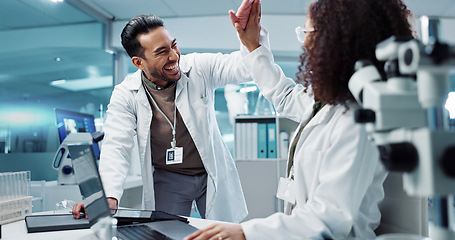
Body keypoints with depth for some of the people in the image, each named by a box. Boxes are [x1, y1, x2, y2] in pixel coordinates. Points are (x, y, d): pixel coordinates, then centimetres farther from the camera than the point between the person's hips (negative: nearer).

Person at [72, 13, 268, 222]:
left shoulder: (200, 68, -12)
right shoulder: (126, 95, -13)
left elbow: (243, 66, -15)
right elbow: (116, 147, -18)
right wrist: (107, 197, -34)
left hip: (212, 174, 1)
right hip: (167, 179, 0)